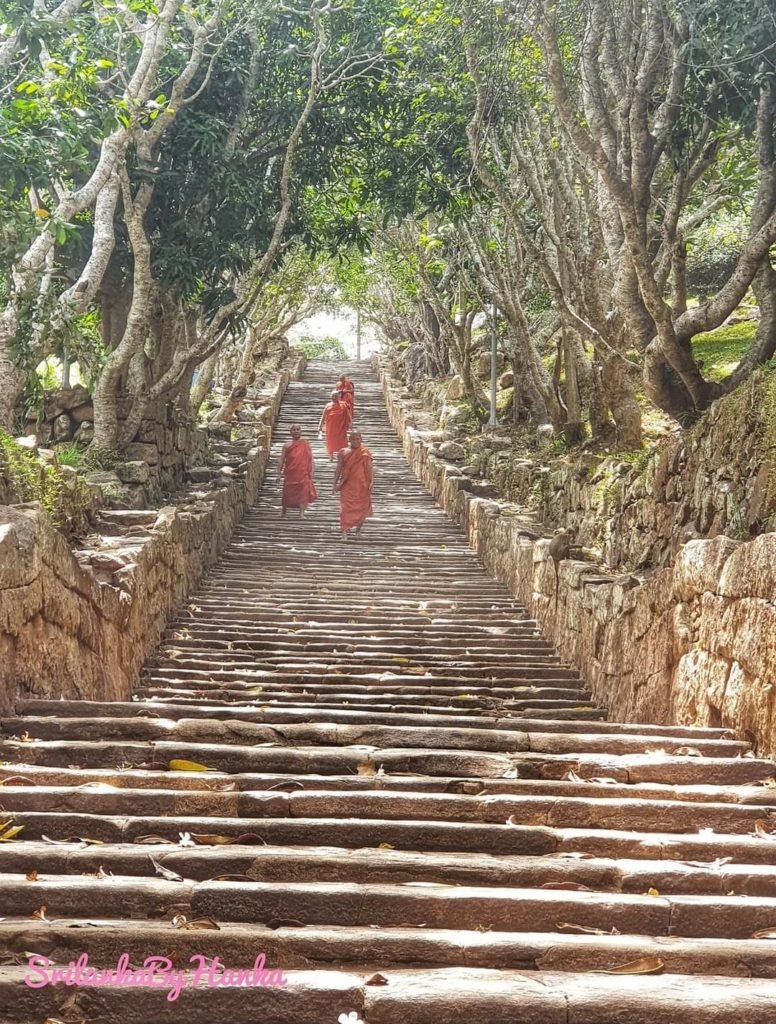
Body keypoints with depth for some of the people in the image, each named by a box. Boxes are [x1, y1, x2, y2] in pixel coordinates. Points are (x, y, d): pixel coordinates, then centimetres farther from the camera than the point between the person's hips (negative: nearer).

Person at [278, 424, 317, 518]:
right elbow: (282, 460, 8)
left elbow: (310, 459, 5)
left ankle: (301, 513, -10)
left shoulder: (306, 444, 8)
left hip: (304, 474, 0)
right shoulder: (287, 445, 8)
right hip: (290, 474, 0)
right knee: (288, 493, 6)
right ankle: (283, 509, 27)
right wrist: (279, 472, 0)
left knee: (304, 493, -10)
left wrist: (312, 471, -5)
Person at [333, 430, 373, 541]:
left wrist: (371, 482, -12)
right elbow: (339, 469, 6)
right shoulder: (343, 452, 3)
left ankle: (358, 527, 30)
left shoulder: (366, 453, 1)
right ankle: (345, 532, -10)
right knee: (346, 507, -7)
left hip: (362, 484, 0)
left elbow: (369, 468, -2)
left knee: (362, 506, 8)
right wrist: (335, 483, 3)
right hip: (347, 485, 0)